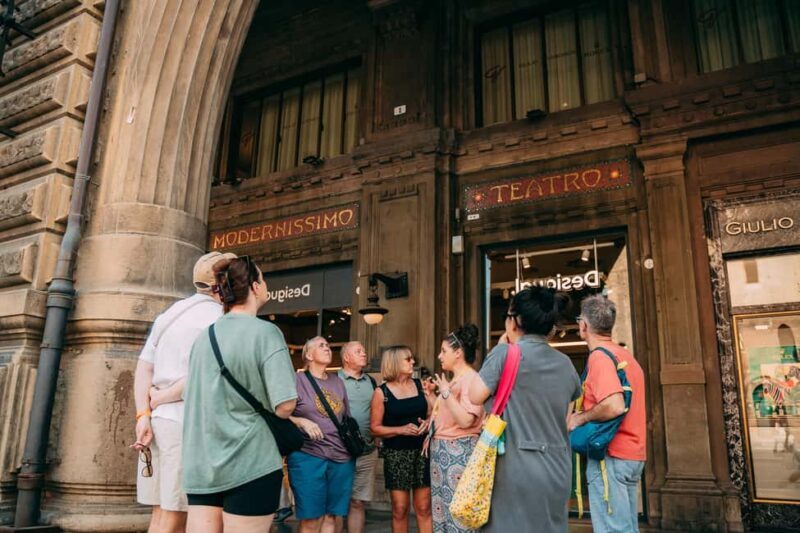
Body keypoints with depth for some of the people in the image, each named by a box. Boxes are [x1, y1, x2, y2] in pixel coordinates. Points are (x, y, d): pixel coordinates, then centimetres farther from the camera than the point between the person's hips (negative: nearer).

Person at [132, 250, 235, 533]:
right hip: (188, 423, -7)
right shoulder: (219, 319, -7)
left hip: (158, 420, 7)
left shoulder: (168, 315, 16)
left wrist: (143, 414, 1)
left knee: (162, 510, 12)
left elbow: (143, 369, 10)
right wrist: (159, 398, -4)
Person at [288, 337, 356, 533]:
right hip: (308, 456, -5)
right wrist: (303, 422, -19)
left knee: (335, 517, 7)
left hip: (342, 457, 5)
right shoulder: (297, 380, -1)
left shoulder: (338, 381, 15)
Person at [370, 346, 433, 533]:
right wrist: (401, 429, -17)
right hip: (396, 454, -2)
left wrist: (427, 424, -9)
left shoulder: (420, 385, 6)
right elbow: (375, 428, -4)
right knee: (399, 509, 3)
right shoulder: (381, 392, -3)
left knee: (424, 508, 5)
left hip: (422, 451, 3)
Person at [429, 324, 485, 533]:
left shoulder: (472, 379, -14)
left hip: (459, 451, -9)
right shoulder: (453, 380, 13)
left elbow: (465, 420, -24)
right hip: (441, 449, 9)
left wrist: (446, 392, -22)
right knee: (441, 505, 14)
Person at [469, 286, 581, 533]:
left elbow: (475, 397, -2)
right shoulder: (565, 363, 7)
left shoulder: (506, 354, -11)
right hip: (558, 470, 6)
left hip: (518, 468, -5)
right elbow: (566, 417, 14)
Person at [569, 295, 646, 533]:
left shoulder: (600, 355, -15)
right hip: (632, 453, 9)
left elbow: (615, 406, -28)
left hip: (611, 455, -9)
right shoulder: (625, 355, 14)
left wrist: (580, 418, -13)